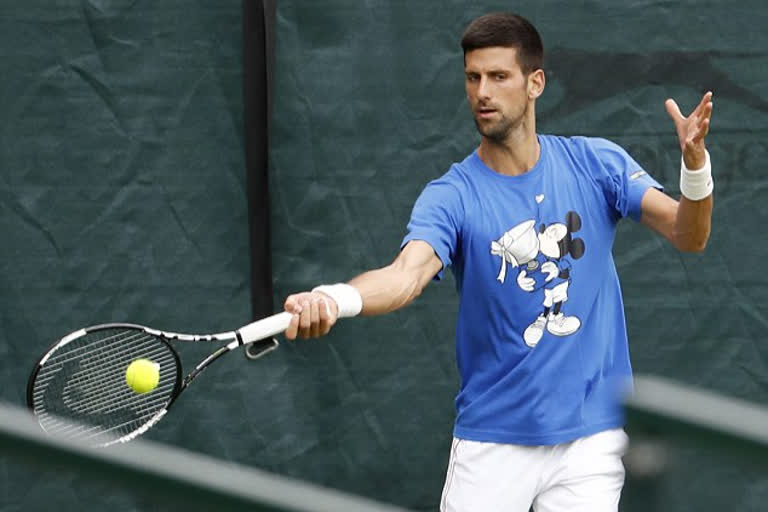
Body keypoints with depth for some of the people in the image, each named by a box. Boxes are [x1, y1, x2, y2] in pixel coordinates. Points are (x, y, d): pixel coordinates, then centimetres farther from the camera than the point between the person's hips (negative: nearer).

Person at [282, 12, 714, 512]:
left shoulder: (596, 164, -1)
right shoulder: (452, 196, -7)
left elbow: (688, 235, -8)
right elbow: (408, 272, -25)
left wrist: (695, 166, -30)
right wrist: (333, 299, -47)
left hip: (591, 438, 1)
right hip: (491, 445, -1)